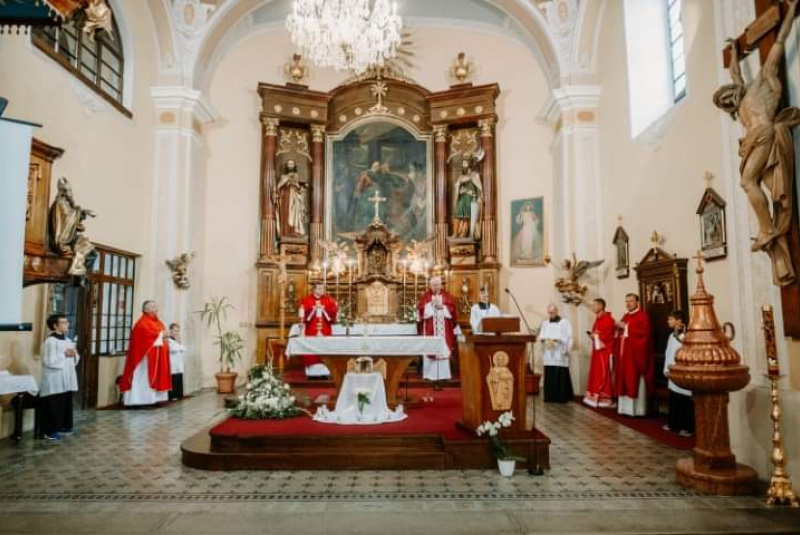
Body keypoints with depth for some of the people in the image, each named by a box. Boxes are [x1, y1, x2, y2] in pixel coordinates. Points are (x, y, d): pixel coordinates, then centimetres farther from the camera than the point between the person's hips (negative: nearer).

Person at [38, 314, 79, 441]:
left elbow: (75, 359, 18)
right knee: (53, 406, -1)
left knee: (67, 403, 14)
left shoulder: (67, 340, 11)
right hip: (54, 380, -8)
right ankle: (49, 431, 9)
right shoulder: (51, 341, -14)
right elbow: (49, 361, -21)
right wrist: (64, 355, -16)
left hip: (67, 379, 8)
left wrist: (74, 354, -3)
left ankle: (64, 426, 26)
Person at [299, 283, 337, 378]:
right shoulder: (306, 300, 5)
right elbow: (303, 315, -4)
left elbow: (334, 313, -1)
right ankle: (312, 373, 0)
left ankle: (324, 373, 0)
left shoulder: (330, 300, 9)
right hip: (311, 332, -1)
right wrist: (313, 310, -15)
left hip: (325, 331, 1)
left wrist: (323, 310, -12)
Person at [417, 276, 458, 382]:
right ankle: (430, 374, 2)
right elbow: (421, 310, -7)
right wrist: (433, 306, -12)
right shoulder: (425, 296, 4)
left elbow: (452, 309, 0)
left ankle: (443, 374, 9)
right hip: (429, 329, -1)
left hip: (444, 329, 2)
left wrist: (442, 307, -11)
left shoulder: (447, 297, 9)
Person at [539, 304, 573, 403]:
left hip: (560, 354, -4)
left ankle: (562, 397, 1)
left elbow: (568, 337, -5)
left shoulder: (565, 322, 1)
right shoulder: (545, 323, 15)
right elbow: (541, 336, 11)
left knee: (561, 377, -6)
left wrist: (555, 339, -17)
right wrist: (547, 340, -11)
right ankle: (549, 396, 7)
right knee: (549, 377, 0)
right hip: (548, 355, 4)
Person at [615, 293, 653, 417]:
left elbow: (644, 333, -19)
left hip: (636, 354, -8)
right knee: (626, 380, 8)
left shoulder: (643, 316, -7)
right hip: (624, 353, 8)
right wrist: (618, 329, 0)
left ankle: (637, 409, 2)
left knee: (636, 381, -4)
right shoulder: (625, 316, 17)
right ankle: (626, 407, 13)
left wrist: (626, 327, -18)